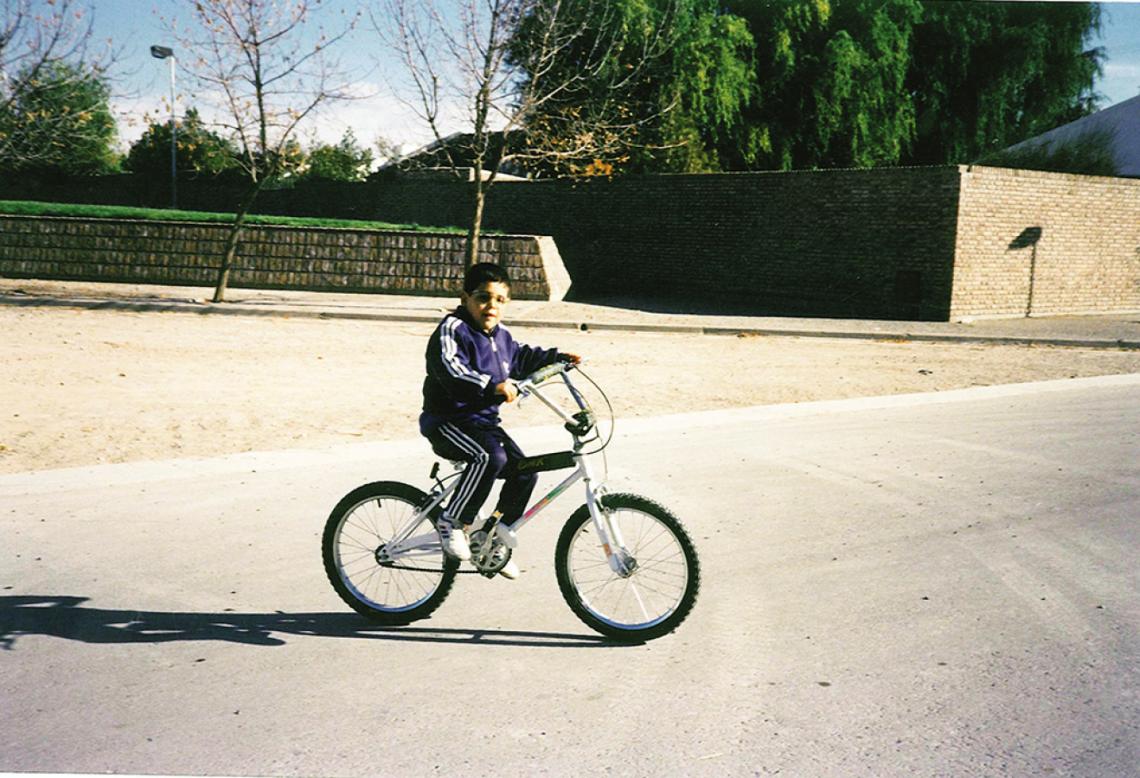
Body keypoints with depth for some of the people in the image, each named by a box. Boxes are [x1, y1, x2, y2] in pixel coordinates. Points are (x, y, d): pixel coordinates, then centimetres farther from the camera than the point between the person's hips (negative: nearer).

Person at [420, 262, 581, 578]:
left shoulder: (500, 336, 12)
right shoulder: (452, 330, -15)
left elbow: (521, 357, 33)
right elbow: (452, 371, -34)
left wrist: (558, 358, 25)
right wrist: (493, 385, -46)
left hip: (484, 422, 9)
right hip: (448, 422, -8)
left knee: (524, 472, -1)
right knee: (490, 458, -34)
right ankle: (452, 522, -18)